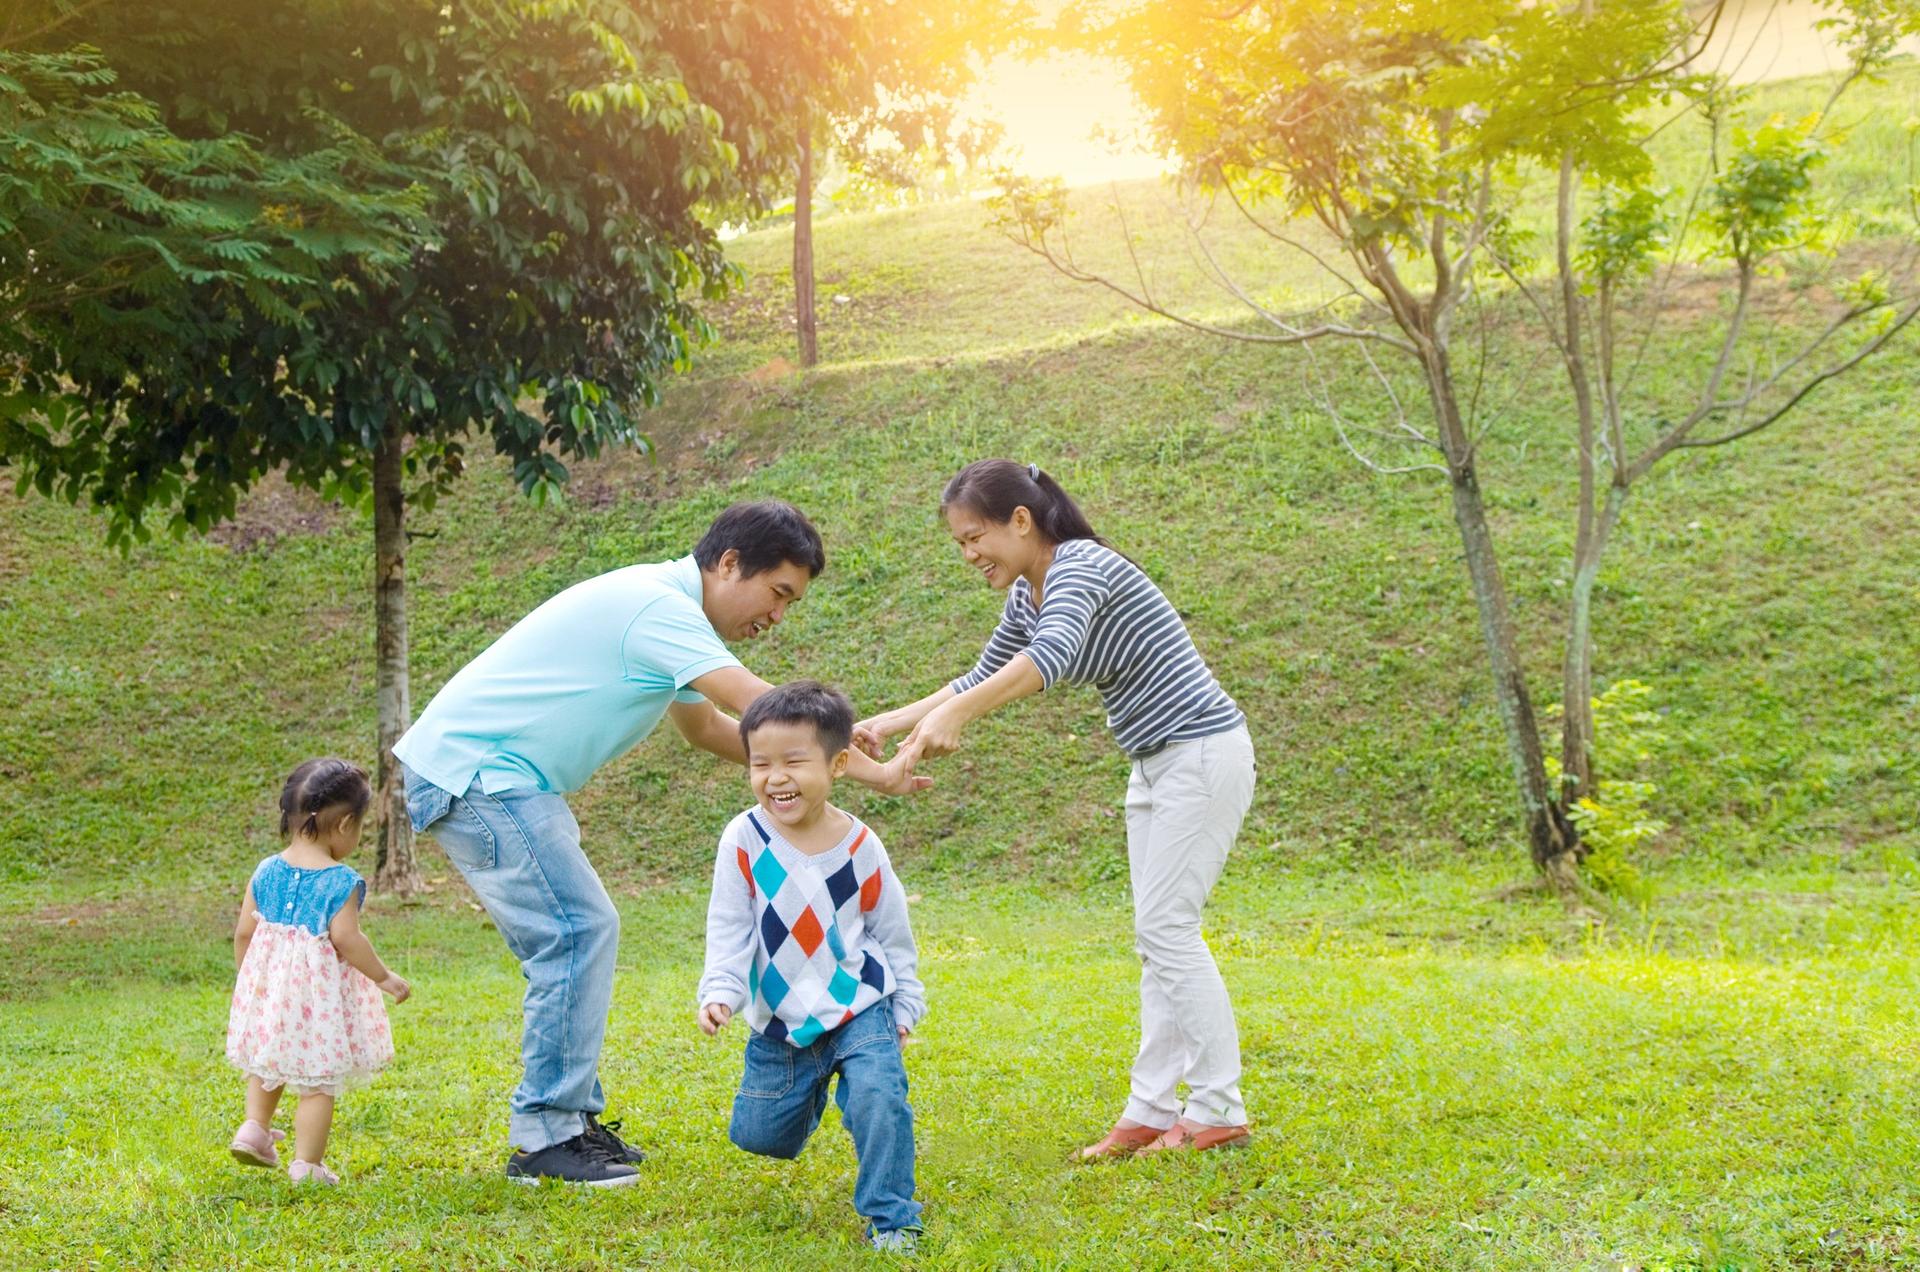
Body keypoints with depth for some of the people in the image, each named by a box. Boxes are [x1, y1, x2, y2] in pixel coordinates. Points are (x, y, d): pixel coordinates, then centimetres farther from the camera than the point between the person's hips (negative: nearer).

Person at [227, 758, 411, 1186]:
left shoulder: (267, 872, 1)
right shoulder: (341, 881, -16)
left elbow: (244, 931, 3)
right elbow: (345, 938, -22)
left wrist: (246, 977, 18)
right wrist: (385, 978, -13)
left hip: (267, 984, 6)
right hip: (319, 991, -6)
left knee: (268, 1062, 30)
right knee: (319, 1081, 5)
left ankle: (254, 1126, 21)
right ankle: (306, 1164, 7)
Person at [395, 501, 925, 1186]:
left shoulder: (665, 610, 14)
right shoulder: (658, 605, -18)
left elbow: (702, 724, 25)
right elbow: (758, 705, -25)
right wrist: (865, 769, -21)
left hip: (499, 775, 10)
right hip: (471, 770, -10)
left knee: (578, 936, 10)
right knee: (577, 931, -12)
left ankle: (569, 1116, 15)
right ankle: (544, 1136, -7)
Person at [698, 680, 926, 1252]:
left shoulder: (859, 845, -11)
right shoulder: (744, 839, -13)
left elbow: (891, 929, 3)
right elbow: (729, 928, -9)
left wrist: (906, 1003, 8)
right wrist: (720, 992, -22)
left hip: (860, 1007, -2)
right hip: (778, 1019, 2)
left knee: (877, 1098, -25)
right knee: (759, 1135, 12)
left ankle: (891, 1215, -6)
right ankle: (807, 1088, 47)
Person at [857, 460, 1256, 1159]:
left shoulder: (1081, 566, -22)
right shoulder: (1026, 596, 7)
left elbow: (1050, 657, -40)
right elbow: (983, 679, 17)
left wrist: (952, 716, -47)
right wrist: (888, 722, 4)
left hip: (1204, 754, -10)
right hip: (1157, 763, 10)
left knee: (1167, 927, -9)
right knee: (1155, 936, 7)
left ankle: (1218, 1110, -1)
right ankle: (1152, 1109, 10)